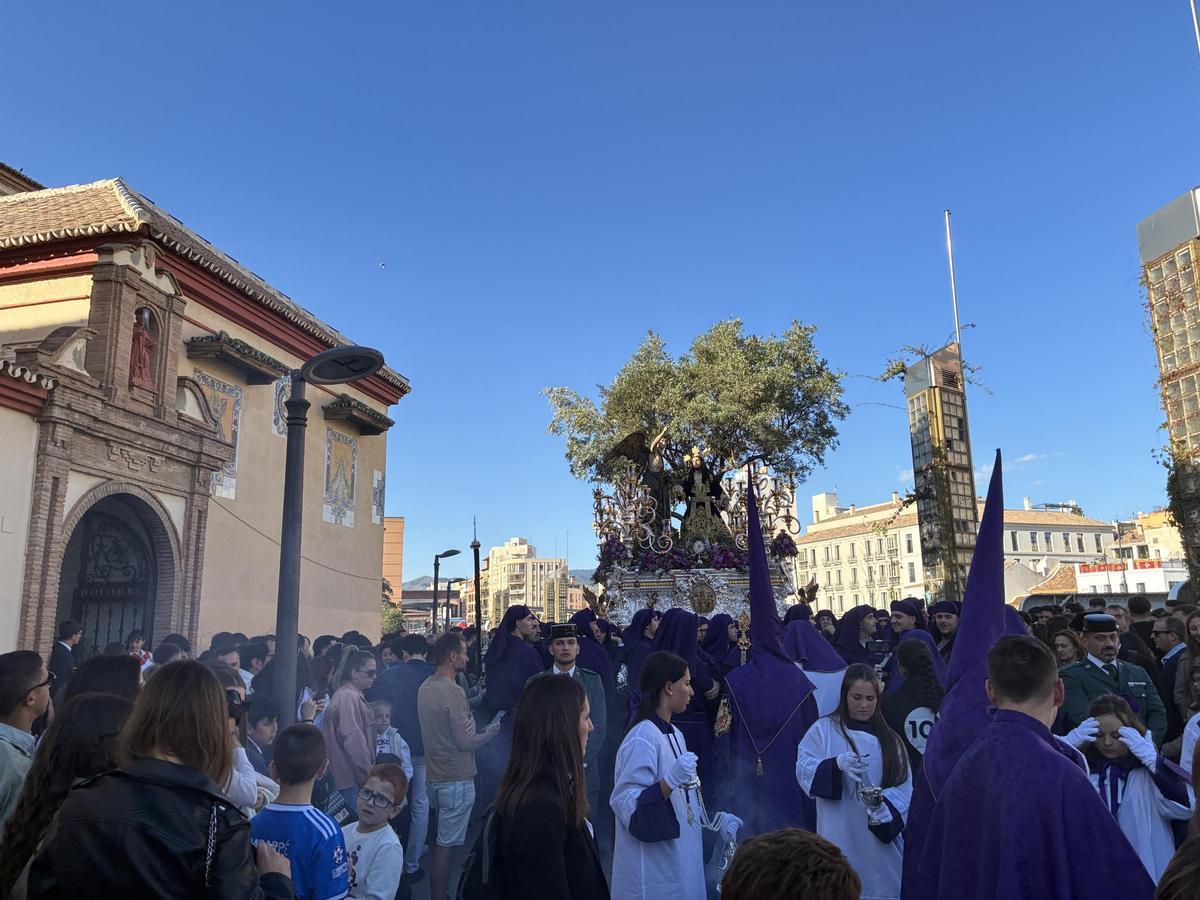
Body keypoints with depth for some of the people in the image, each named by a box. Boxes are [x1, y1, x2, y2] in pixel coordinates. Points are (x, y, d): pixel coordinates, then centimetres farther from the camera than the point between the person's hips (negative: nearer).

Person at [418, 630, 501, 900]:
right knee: (447, 844, 1)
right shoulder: (453, 691, -21)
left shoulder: (425, 687, 6)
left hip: (435, 774, 9)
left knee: (442, 840, 20)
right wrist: (491, 732, -4)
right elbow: (465, 742, -20)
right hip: (456, 779, -9)